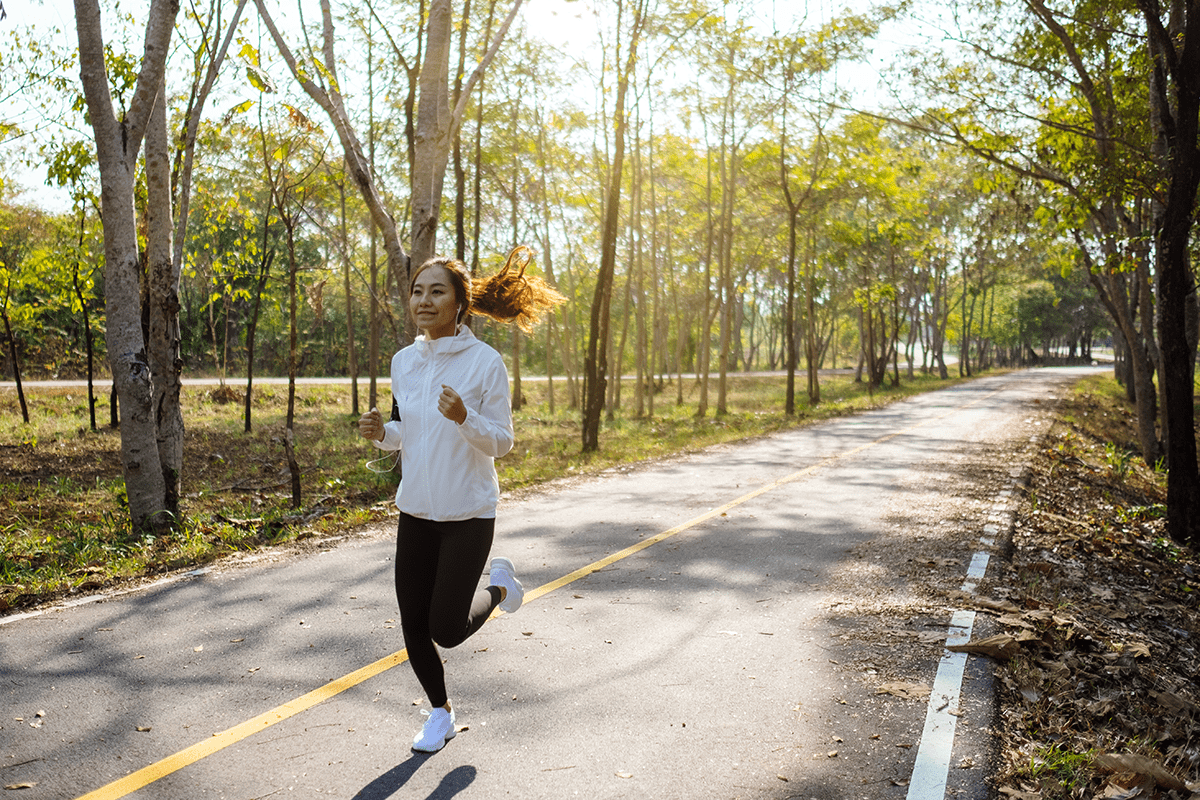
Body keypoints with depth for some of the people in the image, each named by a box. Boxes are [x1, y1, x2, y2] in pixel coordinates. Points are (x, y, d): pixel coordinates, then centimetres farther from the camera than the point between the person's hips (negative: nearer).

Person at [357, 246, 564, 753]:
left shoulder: (485, 362, -13)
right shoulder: (403, 362, 3)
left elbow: (501, 442, -10)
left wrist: (465, 418, -29)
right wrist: (382, 433, -8)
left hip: (468, 513, -5)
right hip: (416, 509, 5)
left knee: (445, 630, -4)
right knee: (413, 626, 8)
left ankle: (499, 587, 28)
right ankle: (440, 715, 33)